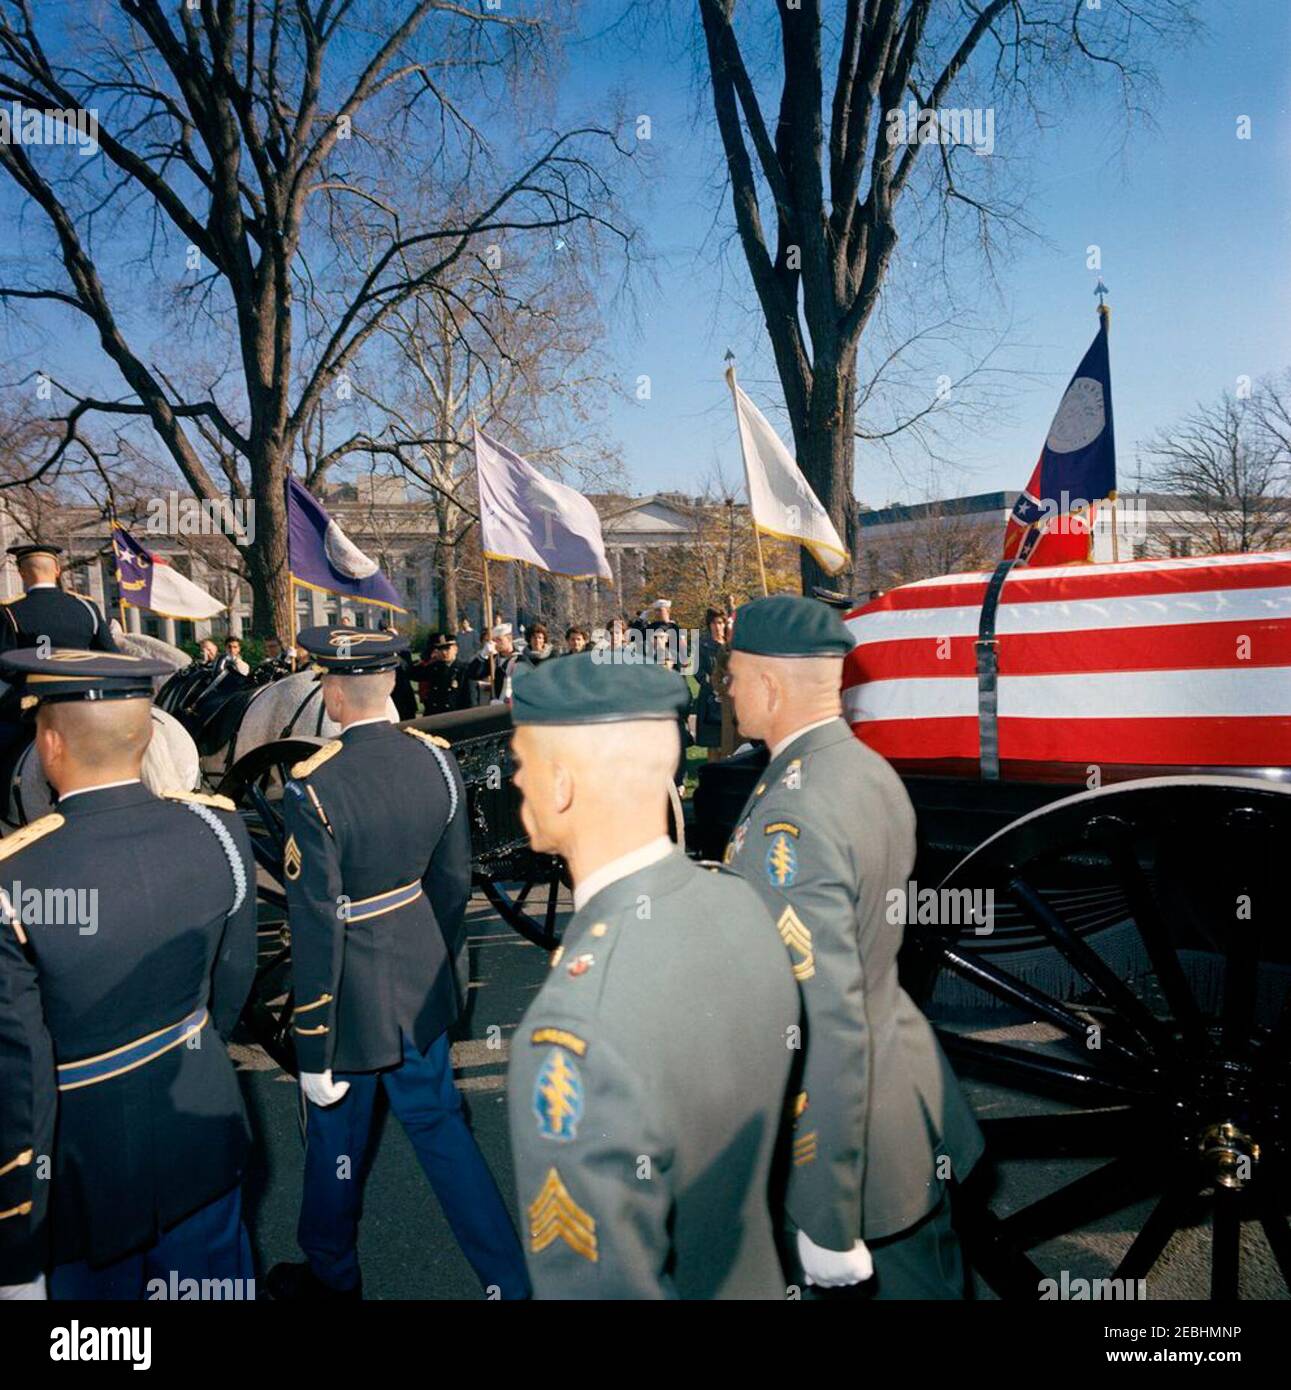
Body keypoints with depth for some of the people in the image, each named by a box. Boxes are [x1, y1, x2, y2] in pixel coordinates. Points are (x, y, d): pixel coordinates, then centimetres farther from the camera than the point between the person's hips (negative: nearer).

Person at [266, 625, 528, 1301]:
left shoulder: (312, 787, -25)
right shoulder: (436, 758, -7)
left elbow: (316, 928, -22)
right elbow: (454, 880, 3)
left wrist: (313, 1053, -12)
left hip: (351, 993, -5)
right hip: (420, 980, 5)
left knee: (336, 1137, 19)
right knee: (439, 1123, 21)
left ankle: (332, 1276, 45)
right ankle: (511, 1276, 26)